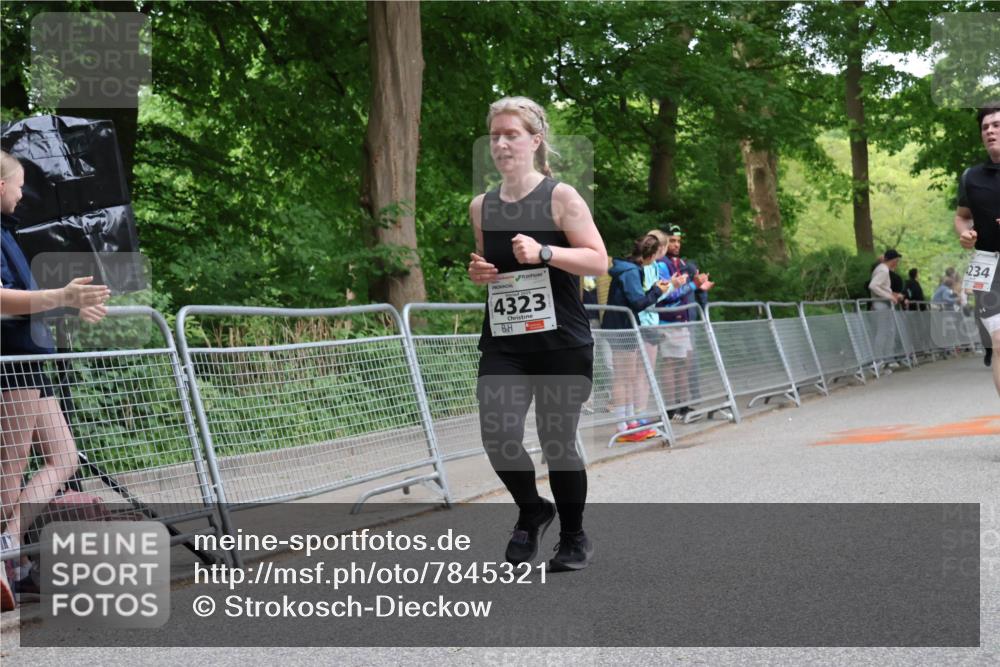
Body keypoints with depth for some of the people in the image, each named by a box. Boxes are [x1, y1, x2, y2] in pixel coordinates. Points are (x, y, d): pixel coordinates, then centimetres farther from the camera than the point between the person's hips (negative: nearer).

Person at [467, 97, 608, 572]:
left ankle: (574, 537, 26)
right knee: (498, 437, -12)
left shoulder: (561, 197, -5)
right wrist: (479, 273, 0)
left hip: (561, 342, -3)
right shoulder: (481, 207, 8)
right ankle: (531, 510, 19)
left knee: (557, 442, 2)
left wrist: (544, 252, -21)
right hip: (504, 342, 3)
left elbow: (599, 261, -9)